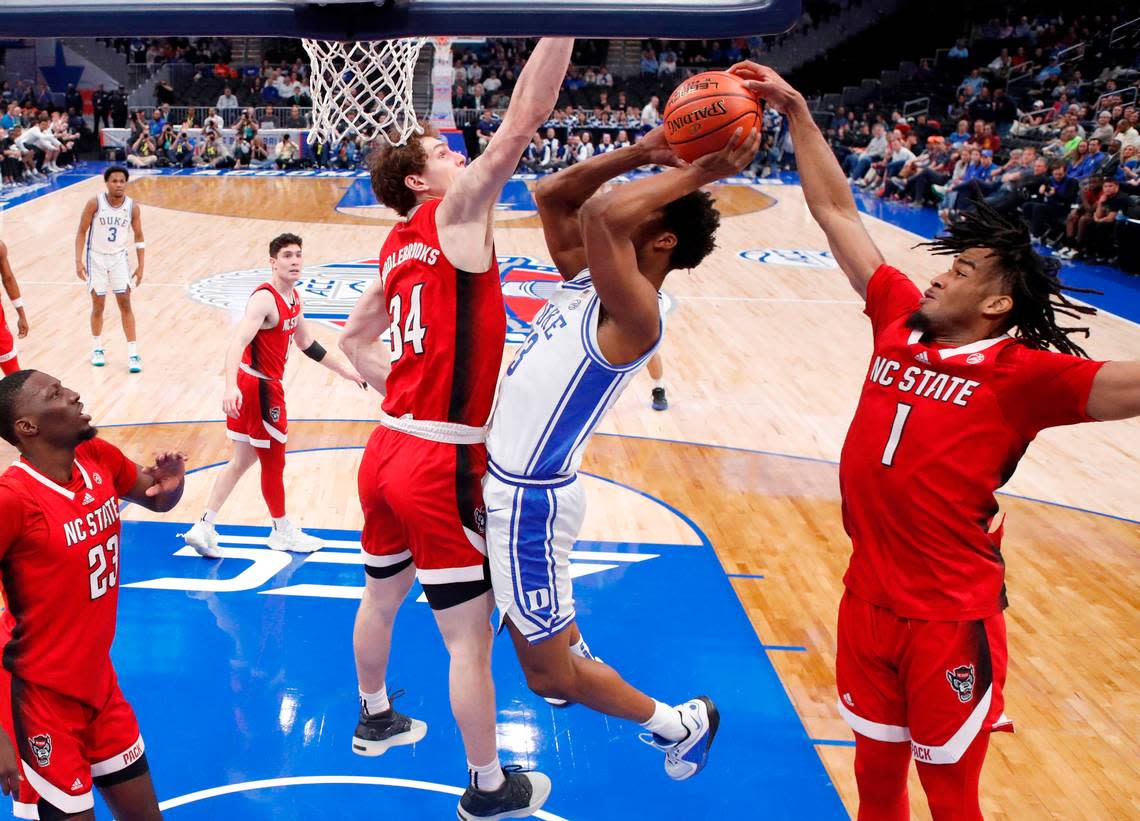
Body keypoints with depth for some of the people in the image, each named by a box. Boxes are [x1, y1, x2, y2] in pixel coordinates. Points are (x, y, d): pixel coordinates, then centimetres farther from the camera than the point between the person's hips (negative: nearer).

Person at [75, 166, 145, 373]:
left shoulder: (133, 207, -9)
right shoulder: (95, 203, -14)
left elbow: (138, 237, 2)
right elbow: (82, 232, -6)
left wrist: (141, 266, -3)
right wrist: (79, 261, -12)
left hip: (119, 258, 1)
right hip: (96, 257, -1)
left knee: (125, 304, -4)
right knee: (98, 305, 5)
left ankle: (133, 353, -2)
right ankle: (97, 349, 25)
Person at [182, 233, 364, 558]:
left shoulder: (294, 297, 8)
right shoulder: (265, 298, -22)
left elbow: (306, 343, 22)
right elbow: (237, 343, -34)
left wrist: (343, 369, 24)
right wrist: (231, 386, -48)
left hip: (259, 385, 9)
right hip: (258, 387, -9)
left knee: (243, 460, 17)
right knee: (274, 461, 8)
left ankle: (204, 528, 20)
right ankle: (283, 532, 27)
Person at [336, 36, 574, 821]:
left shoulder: (399, 245, 12)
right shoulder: (456, 212, -11)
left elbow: (356, 338, 23)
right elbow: (524, 119, -22)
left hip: (388, 450, 9)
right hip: (442, 466, -9)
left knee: (381, 598, 26)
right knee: (471, 635, 4)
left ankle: (375, 719, 49)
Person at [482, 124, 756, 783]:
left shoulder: (636, 314, -25)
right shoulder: (588, 278, 2)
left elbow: (603, 213, -41)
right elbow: (551, 194, 8)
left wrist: (697, 175, -30)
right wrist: (642, 154, -1)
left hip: (529, 497, -9)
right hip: (508, 479, 9)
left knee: (548, 675, 3)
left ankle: (683, 724, 22)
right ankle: (578, 657, 59)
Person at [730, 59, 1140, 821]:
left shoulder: (1022, 374, -13)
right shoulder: (901, 320, 0)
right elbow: (836, 209, 6)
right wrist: (795, 109, 7)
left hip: (951, 622, -5)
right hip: (869, 602, 5)